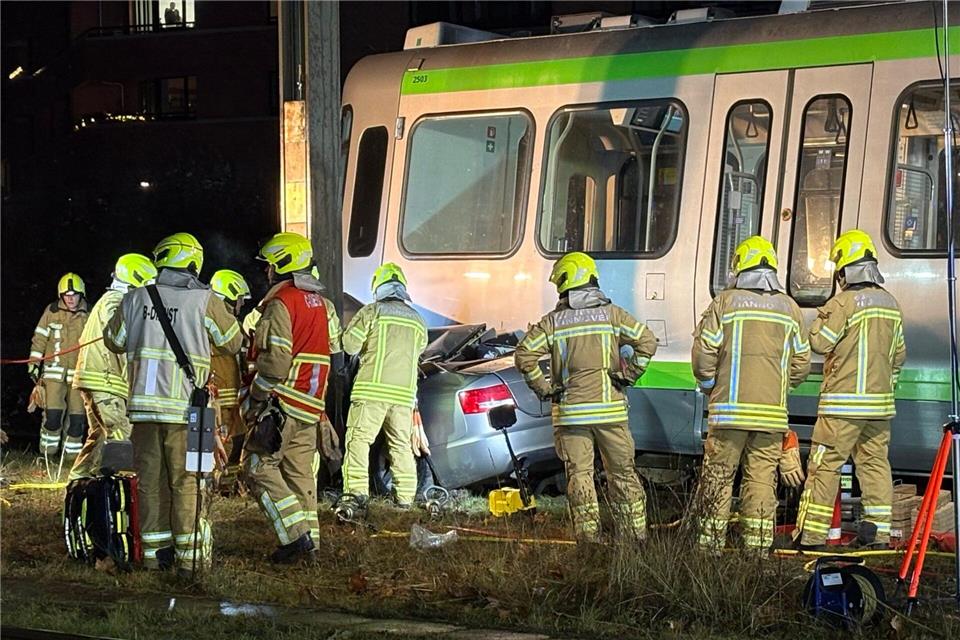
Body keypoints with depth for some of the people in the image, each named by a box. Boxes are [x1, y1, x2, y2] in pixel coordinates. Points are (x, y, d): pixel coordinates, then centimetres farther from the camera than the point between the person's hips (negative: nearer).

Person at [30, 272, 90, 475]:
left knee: (78, 417, 0)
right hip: (55, 371, -1)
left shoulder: (88, 317, 3)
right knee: (53, 413, -12)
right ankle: (48, 452, 4)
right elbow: (39, 339, 7)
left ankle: (72, 454, 11)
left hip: (78, 373, 1)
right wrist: (34, 364, 3)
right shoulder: (51, 312, 2)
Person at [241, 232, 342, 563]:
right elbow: (334, 354, 16)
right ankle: (309, 541, 9)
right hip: (311, 408, 8)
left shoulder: (281, 303, -12)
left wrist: (255, 399, -10)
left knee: (259, 467, -5)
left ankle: (296, 536, -14)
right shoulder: (323, 304, 15)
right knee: (300, 473, 11)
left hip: (283, 402, -8)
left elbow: (275, 360, -19)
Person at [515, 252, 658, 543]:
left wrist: (543, 388, 3)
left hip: (571, 412, -1)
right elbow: (647, 341, -4)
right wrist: (628, 376, 4)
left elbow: (524, 355, -7)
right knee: (623, 475, 10)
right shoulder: (611, 314, 3)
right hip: (611, 409, 1)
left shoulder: (553, 321, 1)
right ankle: (636, 537, 12)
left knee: (579, 477, 2)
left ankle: (589, 539, -1)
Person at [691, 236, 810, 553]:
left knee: (718, 478, 5)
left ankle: (711, 544, 8)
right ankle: (758, 548, 5)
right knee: (762, 479, 6)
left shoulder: (725, 302, -2)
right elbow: (801, 364, 10)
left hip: (729, 410, -2)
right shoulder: (789, 308, 8)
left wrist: (709, 385, 14)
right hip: (772, 413, 2)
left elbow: (703, 352, -4)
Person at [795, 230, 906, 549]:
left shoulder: (844, 302, -13)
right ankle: (878, 532, 10)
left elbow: (820, 342, -11)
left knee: (825, 464, -4)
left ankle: (811, 534, -4)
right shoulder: (890, 303, 11)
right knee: (875, 463, 11)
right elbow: (899, 354, 17)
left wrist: (821, 319, 7)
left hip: (843, 402, -7)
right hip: (880, 402, 7)